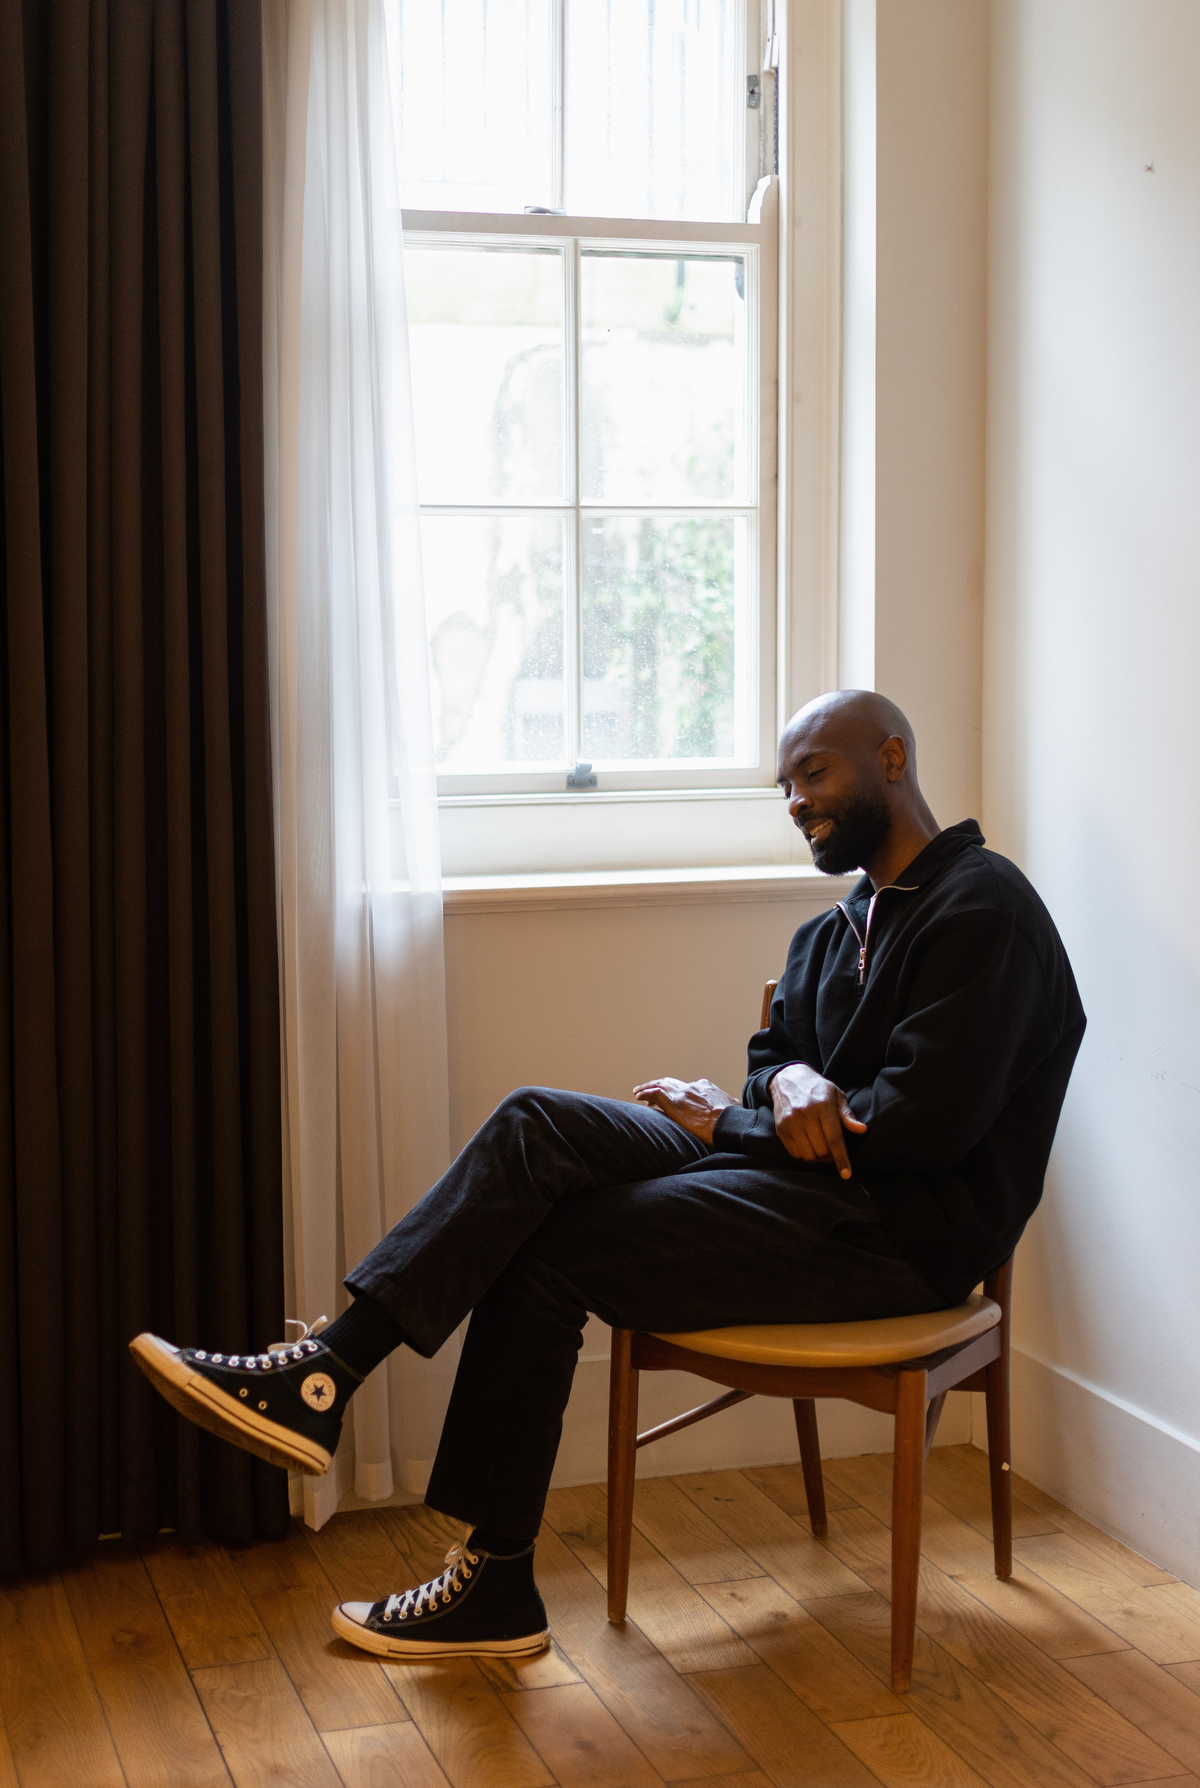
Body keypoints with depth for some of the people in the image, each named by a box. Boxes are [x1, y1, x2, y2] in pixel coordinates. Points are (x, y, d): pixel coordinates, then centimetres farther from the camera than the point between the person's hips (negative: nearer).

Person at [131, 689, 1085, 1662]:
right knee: (538, 1124, -12)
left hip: (905, 1228, -8)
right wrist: (788, 1080, -9)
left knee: (550, 1250, -17)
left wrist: (729, 1123, -9)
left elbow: (924, 1125, -20)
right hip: (813, 1177, 9)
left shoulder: (980, 907, -11)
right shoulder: (838, 930, 20)